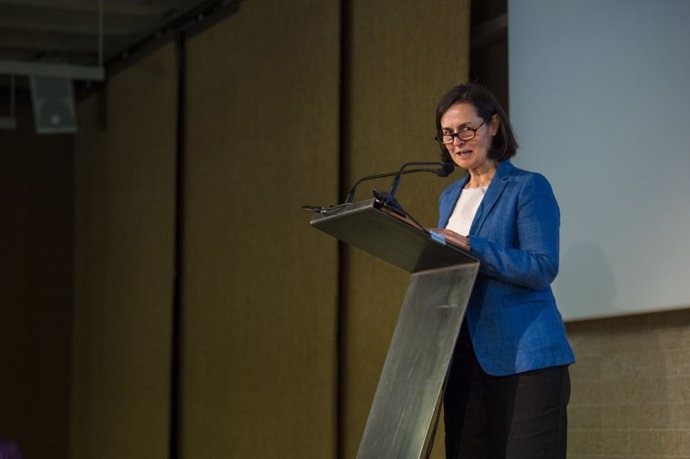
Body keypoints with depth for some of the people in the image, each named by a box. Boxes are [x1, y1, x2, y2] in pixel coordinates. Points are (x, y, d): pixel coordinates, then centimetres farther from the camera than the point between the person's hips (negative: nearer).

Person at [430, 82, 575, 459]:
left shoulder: (528, 188, -4)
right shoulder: (449, 197, 18)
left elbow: (542, 268, -15)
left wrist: (469, 247, -20)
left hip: (524, 358, -7)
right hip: (465, 358, 7)